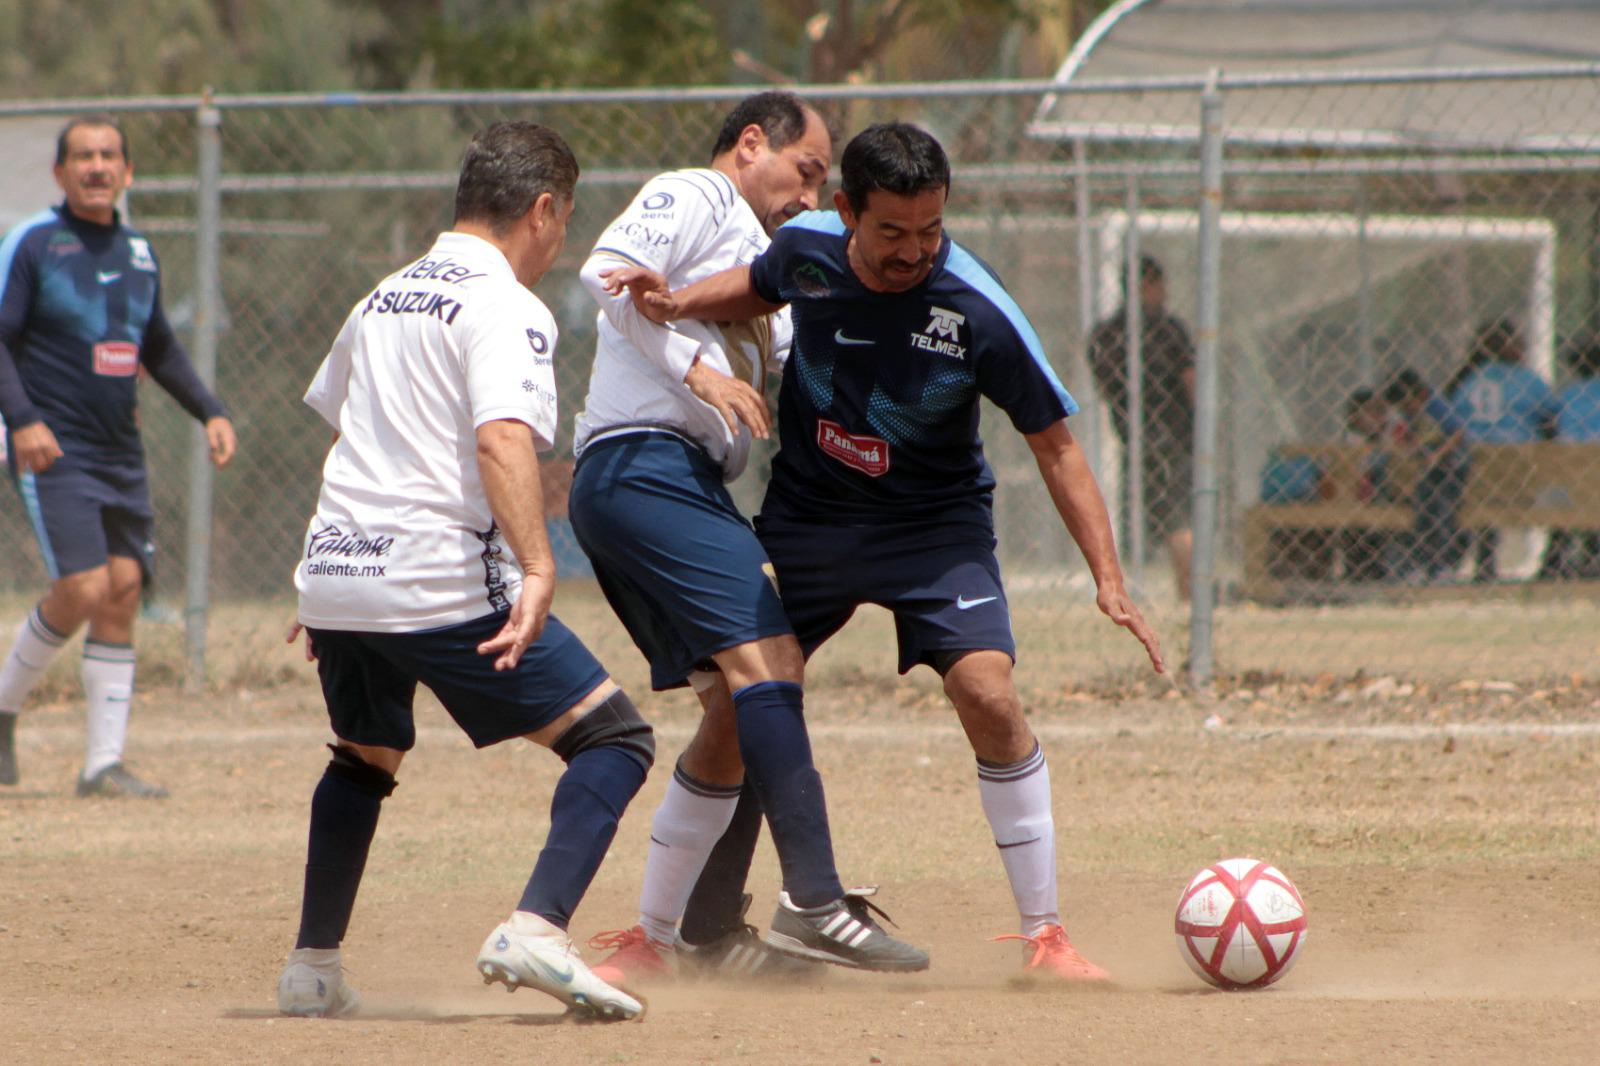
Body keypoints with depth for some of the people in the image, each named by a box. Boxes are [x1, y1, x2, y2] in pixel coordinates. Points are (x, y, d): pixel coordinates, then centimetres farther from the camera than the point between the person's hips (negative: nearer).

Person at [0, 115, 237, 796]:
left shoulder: (139, 252, 13)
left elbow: (159, 348, 26)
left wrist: (210, 411, 15)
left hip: (121, 454, 6)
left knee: (123, 592, 0)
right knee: (82, 589, -16)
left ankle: (104, 764, 3)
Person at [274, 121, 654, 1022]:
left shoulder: (385, 298, 20)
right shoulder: (506, 308, -6)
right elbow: (503, 439, -22)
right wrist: (537, 569, -32)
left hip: (335, 574, 8)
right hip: (441, 581, -8)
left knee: (365, 759, 31)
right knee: (614, 738, -5)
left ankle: (314, 967, 31)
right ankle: (537, 931, -23)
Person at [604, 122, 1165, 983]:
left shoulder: (977, 311, -25)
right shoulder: (806, 248, -14)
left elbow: (1055, 445, -16)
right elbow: (759, 289, 12)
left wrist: (1108, 578, -23)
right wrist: (677, 304, -7)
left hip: (936, 523, -3)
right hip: (806, 516, 3)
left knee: (987, 694, -22)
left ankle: (1044, 934, -10)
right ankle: (683, 931, 20)